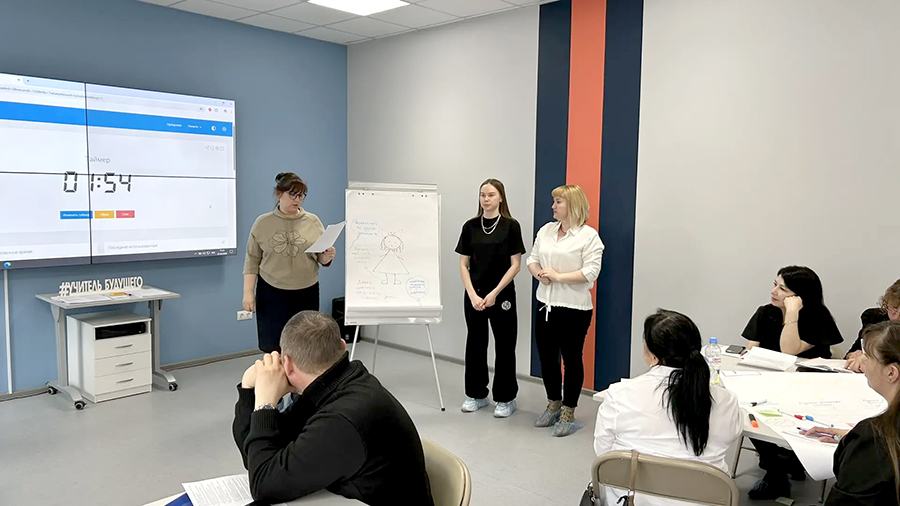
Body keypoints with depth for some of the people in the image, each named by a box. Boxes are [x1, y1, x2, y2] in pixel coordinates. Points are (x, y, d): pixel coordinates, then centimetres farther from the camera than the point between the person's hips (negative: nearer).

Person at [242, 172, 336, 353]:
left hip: (306, 293, 1)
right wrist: (248, 292, -3)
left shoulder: (313, 221, 4)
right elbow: (252, 260, 3)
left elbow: (322, 259, 10)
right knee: (274, 348, 0)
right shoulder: (262, 223, 2)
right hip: (272, 293, -1)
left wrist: (328, 257, -13)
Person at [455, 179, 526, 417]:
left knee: (504, 345, 4)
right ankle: (476, 394, 24)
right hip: (474, 295, 3)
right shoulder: (470, 226, 3)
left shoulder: (511, 226, -5)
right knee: (475, 343, 10)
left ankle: (505, 398, 17)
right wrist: (472, 294, -8)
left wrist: (494, 293, -13)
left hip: (502, 295, -3)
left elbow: (515, 264, -7)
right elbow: (463, 264, 4)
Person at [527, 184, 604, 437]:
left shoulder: (589, 236, -10)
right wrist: (540, 274, -9)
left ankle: (568, 413, 18)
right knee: (546, 357, 14)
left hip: (574, 309, -6)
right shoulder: (546, 230, 9)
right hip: (546, 305, 6)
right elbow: (532, 260, 12)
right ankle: (553, 405, 32)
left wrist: (558, 276, -19)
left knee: (571, 359, 5)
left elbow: (591, 272, -17)